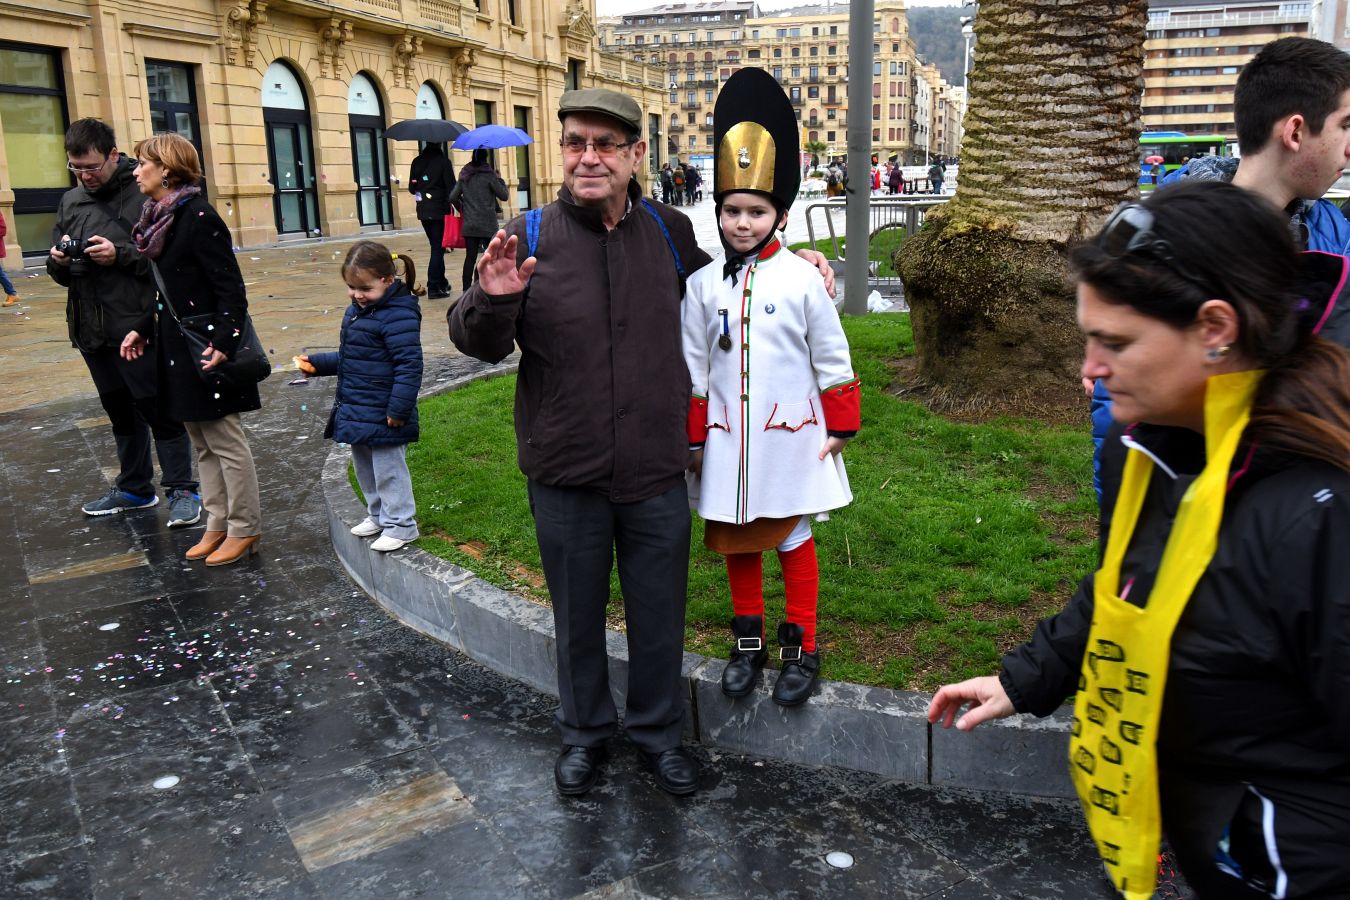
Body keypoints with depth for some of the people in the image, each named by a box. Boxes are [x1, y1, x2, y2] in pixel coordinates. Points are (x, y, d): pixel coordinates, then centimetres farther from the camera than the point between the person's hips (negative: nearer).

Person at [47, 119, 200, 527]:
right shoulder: (71, 201, 12)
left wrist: (121, 254, -21)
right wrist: (59, 260, -4)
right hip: (91, 329, 7)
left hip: (139, 326, -7)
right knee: (121, 413, 17)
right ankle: (134, 488, 29)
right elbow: (61, 273, 18)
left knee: (160, 410, -1)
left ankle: (182, 490, 8)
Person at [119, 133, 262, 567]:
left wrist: (223, 342, -28)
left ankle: (244, 529, 11)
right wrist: (143, 329, 17)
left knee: (225, 440, 0)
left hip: (207, 348, -9)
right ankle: (218, 524, 23)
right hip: (178, 348, 9)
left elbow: (230, 288, -20)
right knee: (202, 443, 14)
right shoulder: (160, 218, 11)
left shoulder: (199, 217, -16)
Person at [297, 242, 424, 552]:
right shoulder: (357, 310, 9)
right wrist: (317, 363, 12)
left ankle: (400, 524, 17)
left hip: (383, 414, -10)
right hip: (356, 410, 10)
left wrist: (399, 409, -26)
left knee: (388, 469, 3)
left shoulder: (398, 316, -21)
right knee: (364, 467, 21)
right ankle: (378, 515, 38)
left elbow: (409, 365, -24)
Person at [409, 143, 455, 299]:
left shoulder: (417, 162, 6)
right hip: (440, 210, -5)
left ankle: (441, 282, 25)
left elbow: (412, 188, 8)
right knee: (438, 248, -3)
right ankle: (433, 287, -8)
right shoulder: (443, 162, -10)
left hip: (423, 211, 5)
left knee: (436, 246, 18)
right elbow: (451, 187, -13)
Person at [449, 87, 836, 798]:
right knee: (578, 615, 17)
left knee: (659, 615, 16)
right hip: (565, 478, -1)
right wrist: (492, 300, -24)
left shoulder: (670, 232, 0)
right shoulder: (529, 236, -7)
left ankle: (658, 730, 39)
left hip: (655, 473, 1)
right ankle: (584, 731, 41)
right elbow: (477, 343, -1)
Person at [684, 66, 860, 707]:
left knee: (794, 542, 10)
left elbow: (833, 361, -1)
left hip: (790, 436, -2)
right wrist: (694, 439, 4)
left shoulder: (802, 280, -7)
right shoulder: (702, 284, -1)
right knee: (737, 542, 13)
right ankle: (748, 642, 29)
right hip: (729, 439, 2)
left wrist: (839, 429, 0)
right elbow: (693, 370, 4)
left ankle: (801, 648, 24)